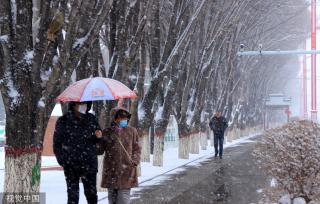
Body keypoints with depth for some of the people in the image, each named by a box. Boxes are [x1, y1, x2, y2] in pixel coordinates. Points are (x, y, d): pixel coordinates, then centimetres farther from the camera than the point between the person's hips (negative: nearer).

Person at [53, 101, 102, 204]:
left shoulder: (91, 119, 9)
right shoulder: (64, 120, -1)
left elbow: (97, 141, 18)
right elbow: (57, 142, 4)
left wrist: (98, 136, -5)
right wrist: (61, 160, -5)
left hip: (89, 164, 3)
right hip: (71, 165, -2)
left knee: (91, 194, 6)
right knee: (73, 195, 0)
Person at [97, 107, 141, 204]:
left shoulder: (132, 131, 6)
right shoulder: (107, 132, 5)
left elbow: (136, 149, 11)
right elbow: (100, 150, 7)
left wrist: (135, 161, -6)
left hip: (126, 169, -1)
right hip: (111, 170, 1)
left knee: (124, 195, -8)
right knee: (112, 196, 8)